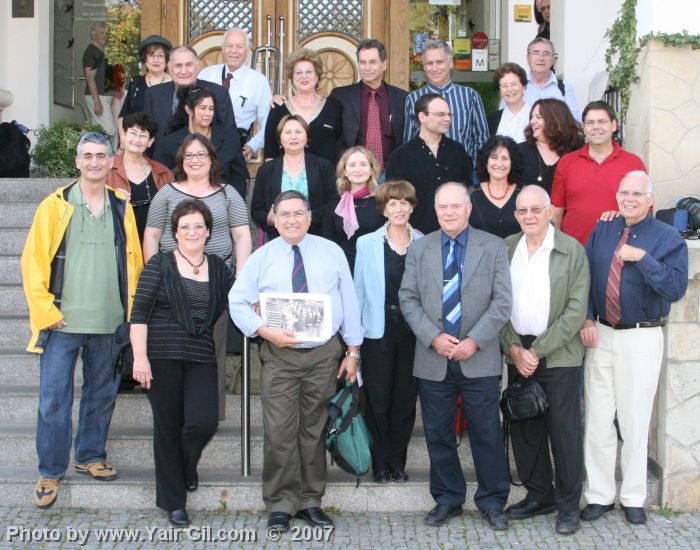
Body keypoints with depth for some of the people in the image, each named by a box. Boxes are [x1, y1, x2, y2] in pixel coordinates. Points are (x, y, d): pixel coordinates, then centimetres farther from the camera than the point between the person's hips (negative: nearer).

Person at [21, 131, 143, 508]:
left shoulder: (122, 208, 7)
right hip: (62, 322, -3)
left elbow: (133, 262, 10)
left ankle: (90, 456, 30)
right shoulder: (55, 205, -1)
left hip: (109, 323, 3)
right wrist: (45, 310, -9)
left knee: (102, 393, 13)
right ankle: (50, 471, 12)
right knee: (54, 397, 0)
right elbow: (34, 261, -3)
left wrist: (130, 311, 4)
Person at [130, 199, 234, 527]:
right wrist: (140, 357, -11)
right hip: (162, 357, -2)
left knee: (204, 421, -11)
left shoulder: (218, 268, 12)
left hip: (201, 358, 3)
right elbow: (139, 312, -4)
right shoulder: (160, 264, 1)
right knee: (167, 426, 3)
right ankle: (173, 501, 19)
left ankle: (186, 465, 24)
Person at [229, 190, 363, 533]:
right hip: (280, 355, -1)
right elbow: (237, 302, 2)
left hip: (324, 353, 1)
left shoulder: (332, 252, 5)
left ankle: (310, 502, 21)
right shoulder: (261, 258, 3)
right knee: (279, 433, -3)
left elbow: (349, 301, 5)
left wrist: (353, 350, 2)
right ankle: (281, 505, 9)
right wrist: (265, 331, -14)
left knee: (314, 431, 10)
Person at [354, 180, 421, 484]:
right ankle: (380, 463, 15)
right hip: (378, 330, -1)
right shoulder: (367, 244, 4)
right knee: (378, 398, 2)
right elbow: (358, 289, 4)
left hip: (412, 330, 1)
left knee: (406, 397, 6)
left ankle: (397, 462, 18)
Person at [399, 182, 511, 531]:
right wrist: (433, 337, -10)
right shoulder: (419, 250, 8)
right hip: (433, 359, 2)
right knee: (438, 434, 9)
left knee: (487, 433, 3)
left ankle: (492, 502, 16)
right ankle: (447, 499, 22)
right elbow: (408, 299, 3)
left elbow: (502, 302, -3)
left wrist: (475, 341, -12)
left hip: (479, 359, -2)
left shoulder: (494, 247, 2)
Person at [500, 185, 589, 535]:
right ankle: (539, 495, 25)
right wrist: (514, 349, -6)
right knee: (524, 428, 9)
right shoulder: (505, 249, 5)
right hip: (517, 355, 4)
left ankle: (568, 504, 13)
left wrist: (538, 351, -11)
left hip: (558, 356, -4)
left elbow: (576, 310, -9)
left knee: (563, 430, 0)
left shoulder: (572, 250, -6)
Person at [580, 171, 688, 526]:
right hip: (601, 335, 3)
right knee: (597, 420, 6)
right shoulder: (602, 231, 8)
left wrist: (643, 258, -21)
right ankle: (599, 495, 18)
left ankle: (633, 498, 19)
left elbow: (677, 288, -16)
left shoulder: (668, 239, -4)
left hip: (642, 339, -3)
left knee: (635, 423, 4)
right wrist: (586, 320, -5)